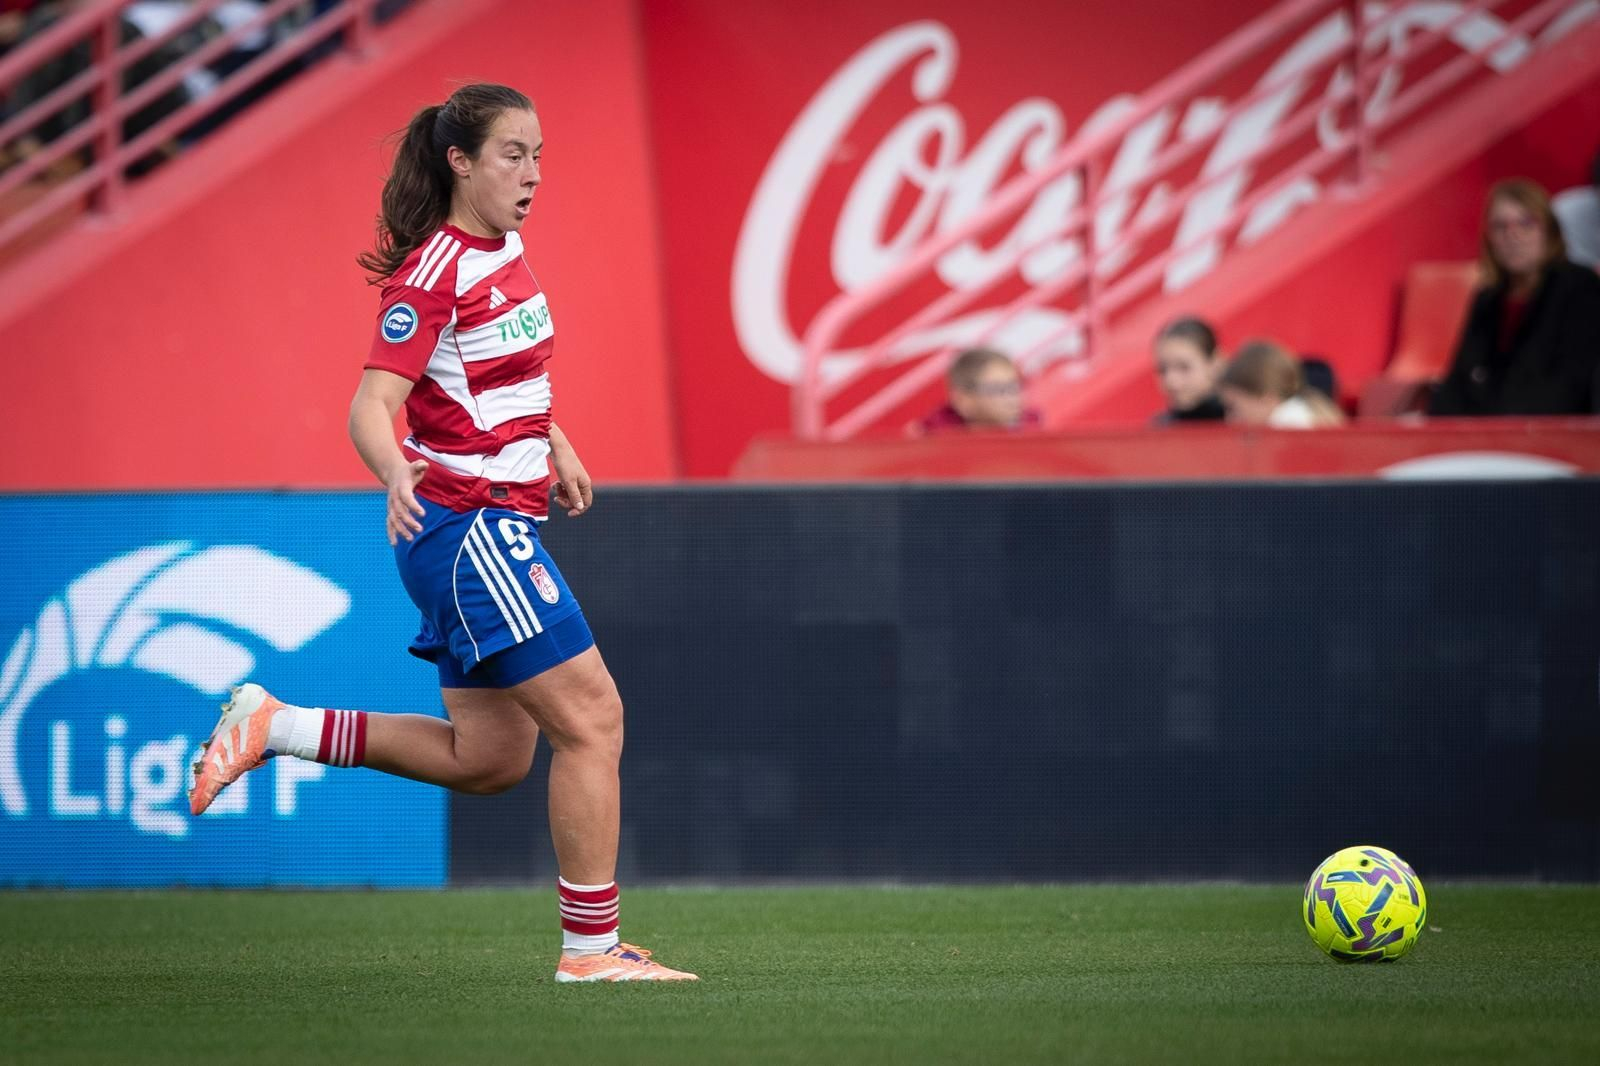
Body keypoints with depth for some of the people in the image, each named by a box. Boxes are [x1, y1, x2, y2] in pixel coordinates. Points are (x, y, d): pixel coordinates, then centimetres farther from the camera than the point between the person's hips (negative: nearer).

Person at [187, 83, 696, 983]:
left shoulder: (507, 249, 11)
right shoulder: (434, 274, -16)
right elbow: (371, 410, -23)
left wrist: (555, 445, 26)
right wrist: (396, 474, -41)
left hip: (498, 530, 9)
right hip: (468, 526, -9)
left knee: (488, 759, 12)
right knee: (592, 717, -11)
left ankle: (276, 726, 19)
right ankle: (591, 947, -7)